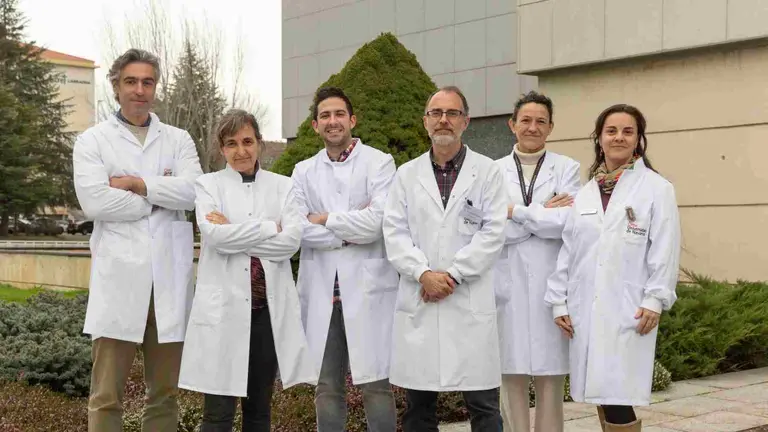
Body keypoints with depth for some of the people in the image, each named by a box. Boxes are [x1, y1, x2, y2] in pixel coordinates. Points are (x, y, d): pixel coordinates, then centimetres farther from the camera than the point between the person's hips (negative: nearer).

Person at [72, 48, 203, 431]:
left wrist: (136, 183, -7)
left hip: (169, 278, 2)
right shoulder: (92, 140, 7)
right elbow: (95, 202, -10)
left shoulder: (178, 140, 13)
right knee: (107, 396, 0)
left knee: (164, 393, 9)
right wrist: (162, 195, -4)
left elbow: (192, 191, -4)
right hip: (119, 279, -2)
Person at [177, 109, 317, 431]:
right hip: (224, 304, -2)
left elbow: (292, 240, -6)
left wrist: (235, 234, -9)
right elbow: (216, 236, -12)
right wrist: (270, 227, -8)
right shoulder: (208, 184, 5)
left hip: (270, 305, 2)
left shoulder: (282, 186, 9)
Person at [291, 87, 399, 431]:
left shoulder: (379, 162, 1)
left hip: (368, 289, -3)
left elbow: (378, 220, -14)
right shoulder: (303, 171, 12)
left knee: (375, 385, 1)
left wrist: (324, 219, -4)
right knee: (326, 387, 10)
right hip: (321, 291, 3)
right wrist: (352, 232, -9)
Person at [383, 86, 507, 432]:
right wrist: (424, 274, -11)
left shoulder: (487, 172, 4)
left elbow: (493, 232, -4)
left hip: (471, 301, -2)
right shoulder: (407, 174, 11)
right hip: (418, 301, 2)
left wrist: (453, 275, -12)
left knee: (483, 404, 2)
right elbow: (394, 233, 4)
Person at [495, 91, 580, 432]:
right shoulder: (494, 171, 7)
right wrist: (543, 214, -9)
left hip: (550, 286, -1)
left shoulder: (566, 168, 5)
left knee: (550, 377, 5)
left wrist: (515, 211, -8)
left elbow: (569, 222, -10)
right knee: (512, 377, 5)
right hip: (508, 285, 1)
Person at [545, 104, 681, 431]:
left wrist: (655, 300, -12)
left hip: (628, 309, -5)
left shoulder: (657, 189, 0)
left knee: (617, 398, -9)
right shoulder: (584, 193, 12)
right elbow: (567, 250, 11)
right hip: (586, 308, 5)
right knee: (600, 393, 10)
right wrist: (559, 301, 7)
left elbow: (664, 251, -5)